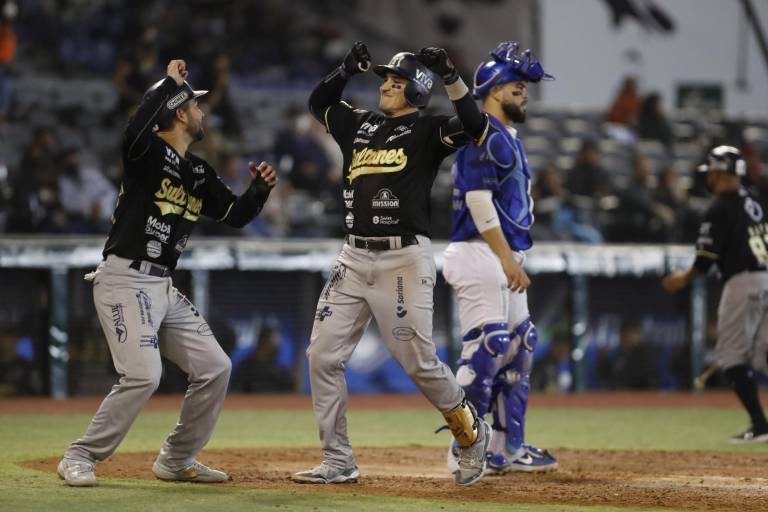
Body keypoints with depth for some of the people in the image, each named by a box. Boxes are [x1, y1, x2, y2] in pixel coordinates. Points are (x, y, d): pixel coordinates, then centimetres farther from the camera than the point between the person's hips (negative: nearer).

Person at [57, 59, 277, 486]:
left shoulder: (200, 174, 15)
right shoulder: (149, 152, -9)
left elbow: (237, 214, 21)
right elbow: (136, 128, -33)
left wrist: (261, 188, 2)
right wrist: (170, 82, -24)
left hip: (163, 287, 9)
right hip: (125, 279, -9)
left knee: (214, 368, 6)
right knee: (143, 374, -21)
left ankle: (178, 460, 19)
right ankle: (81, 458, -9)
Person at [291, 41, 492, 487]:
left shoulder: (426, 132, -2)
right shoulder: (360, 124, 15)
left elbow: (475, 128, -19)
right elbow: (319, 102, 28)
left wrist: (451, 76, -24)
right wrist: (348, 69, 12)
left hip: (405, 258, -6)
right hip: (355, 258, 6)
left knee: (418, 361, -7)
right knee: (323, 355, -1)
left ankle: (472, 433, 17)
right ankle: (339, 462, 6)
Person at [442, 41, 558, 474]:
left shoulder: (508, 138, 20)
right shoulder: (482, 136, -12)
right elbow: (478, 200, -19)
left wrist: (515, 260, 14)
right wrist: (507, 258, -20)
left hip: (506, 258, 10)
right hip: (481, 255, -10)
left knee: (518, 349, 10)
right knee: (485, 349, -11)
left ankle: (509, 448, 14)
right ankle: (465, 451, -6)